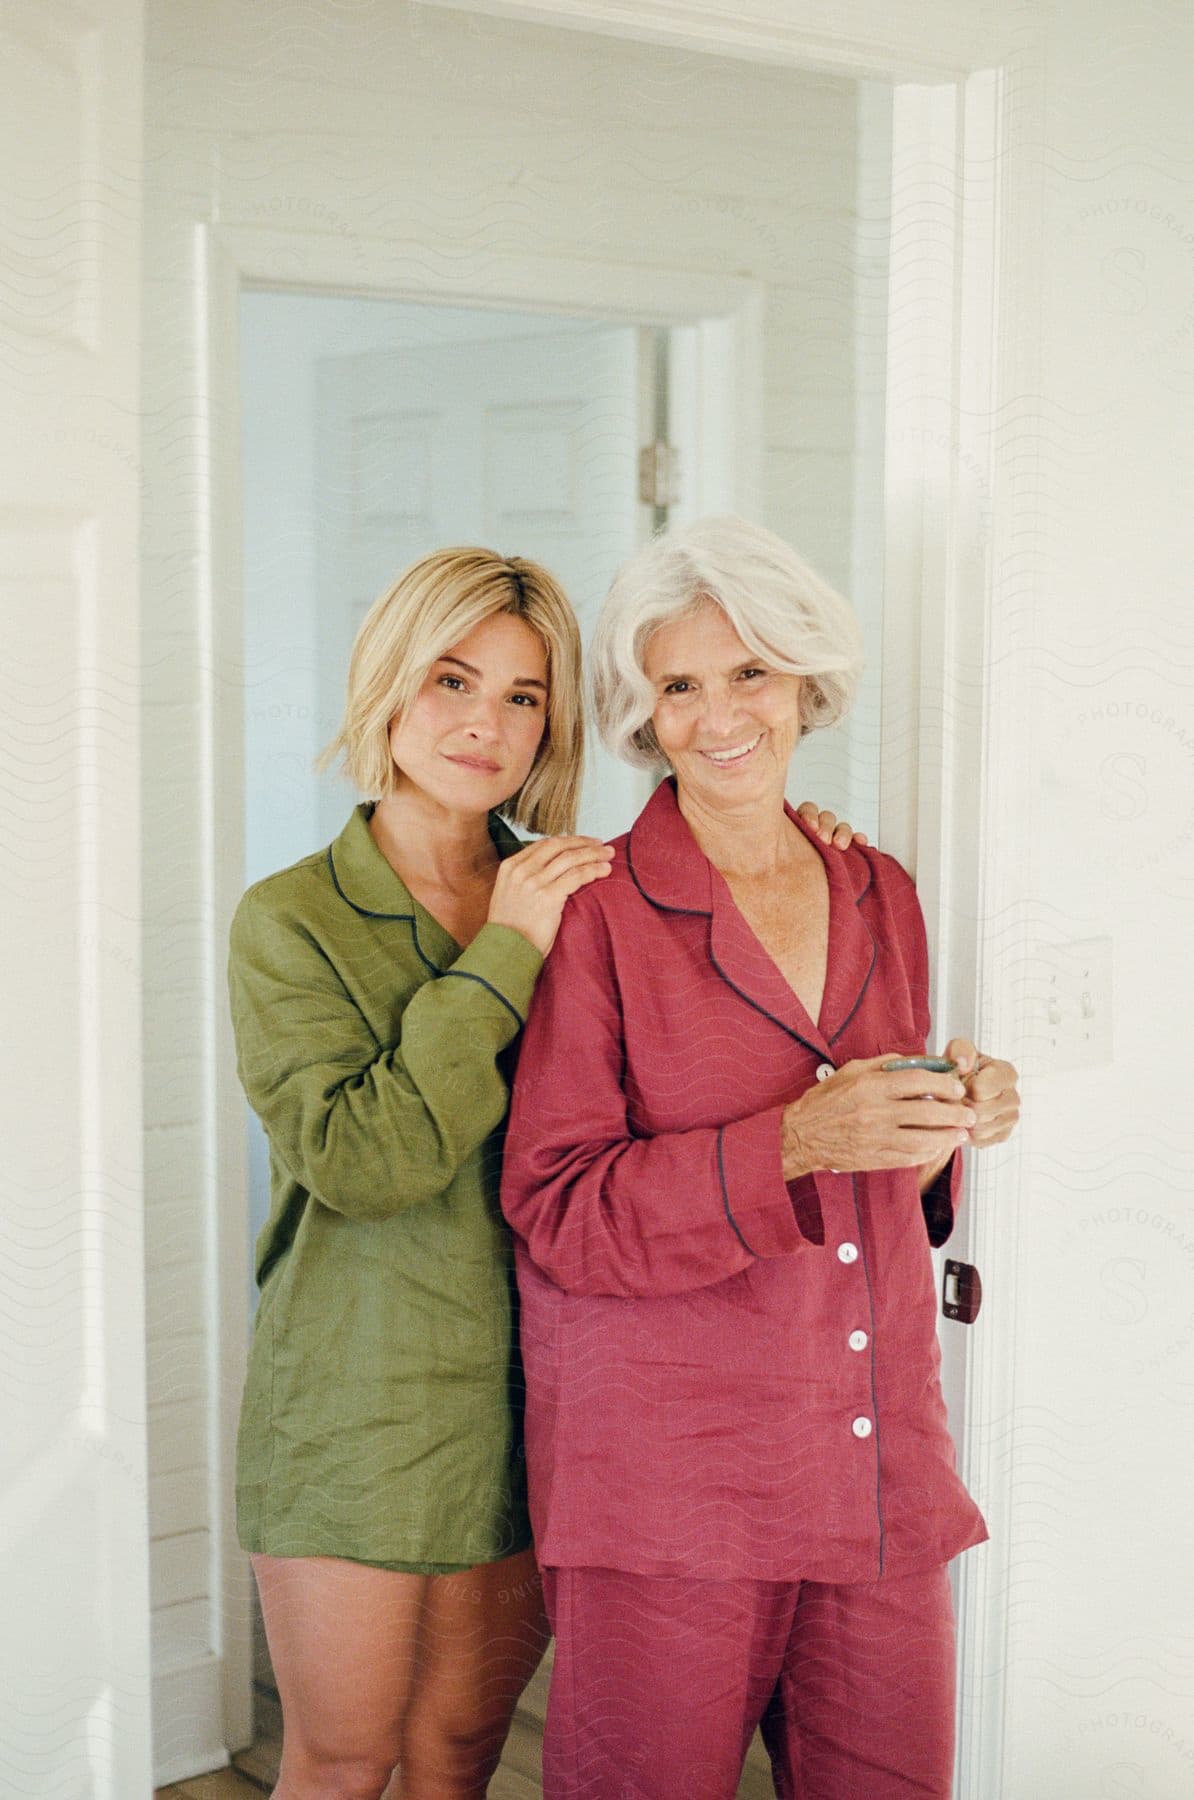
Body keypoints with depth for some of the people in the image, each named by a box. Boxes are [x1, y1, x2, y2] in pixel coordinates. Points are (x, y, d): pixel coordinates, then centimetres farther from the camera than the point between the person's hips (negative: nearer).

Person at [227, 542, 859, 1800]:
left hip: (527, 1407, 4)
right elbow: (355, 1155, -19)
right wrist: (503, 953, -18)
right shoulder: (292, 921, -7)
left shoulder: (574, 899, 5)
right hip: (356, 1408, -3)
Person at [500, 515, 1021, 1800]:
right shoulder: (596, 916, -6)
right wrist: (793, 1145, -21)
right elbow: (557, 1212, -11)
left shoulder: (879, 897, 12)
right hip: (666, 1475, -5)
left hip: (880, 1466, 5)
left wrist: (950, 1122, -1)